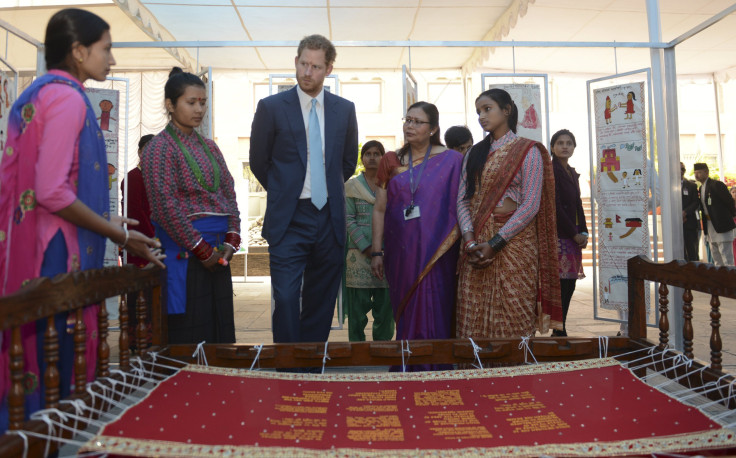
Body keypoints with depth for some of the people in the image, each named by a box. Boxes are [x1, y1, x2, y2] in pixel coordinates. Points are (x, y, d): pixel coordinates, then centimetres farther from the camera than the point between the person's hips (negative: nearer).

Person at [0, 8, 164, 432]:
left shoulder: (36, 96, 15)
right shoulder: (67, 98, -14)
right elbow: (52, 192, -22)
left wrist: (104, 220, 19)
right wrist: (117, 234, -13)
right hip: (53, 252, -9)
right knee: (57, 352, 0)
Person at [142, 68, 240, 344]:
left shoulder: (209, 147, 15)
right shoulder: (159, 148, -5)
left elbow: (229, 195, 13)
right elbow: (166, 207, -12)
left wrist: (231, 241, 0)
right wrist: (202, 251, -12)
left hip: (217, 254, 6)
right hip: (184, 254, -6)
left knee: (220, 329, 9)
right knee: (190, 333, -1)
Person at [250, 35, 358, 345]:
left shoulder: (345, 109, 7)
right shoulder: (271, 107, -1)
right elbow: (258, 161, 7)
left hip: (330, 219, 3)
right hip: (289, 220, -3)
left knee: (321, 302, 10)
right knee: (286, 299, -8)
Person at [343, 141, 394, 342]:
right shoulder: (351, 186, 7)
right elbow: (348, 220, 0)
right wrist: (367, 248, -10)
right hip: (359, 254, -2)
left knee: (385, 307, 5)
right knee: (358, 308, 0)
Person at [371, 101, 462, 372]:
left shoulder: (451, 161, 1)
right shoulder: (391, 161, 9)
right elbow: (379, 209, 8)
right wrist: (376, 252, 2)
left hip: (438, 253, -2)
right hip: (401, 253, 3)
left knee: (435, 315, 0)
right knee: (406, 315, 9)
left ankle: (439, 368, 14)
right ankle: (407, 371, 22)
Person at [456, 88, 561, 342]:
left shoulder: (527, 151, 1)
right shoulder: (475, 153, 16)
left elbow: (531, 205, -9)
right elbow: (462, 200, 7)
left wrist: (495, 243, -16)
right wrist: (470, 240, -10)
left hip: (513, 242, -4)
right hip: (476, 246, 5)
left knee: (514, 319, -3)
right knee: (473, 318, 3)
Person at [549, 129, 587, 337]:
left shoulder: (573, 173, 18)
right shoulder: (551, 170, -8)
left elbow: (577, 205, 19)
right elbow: (555, 206, -14)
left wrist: (583, 232, 7)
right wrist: (574, 234, -10)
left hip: (573, 237, 8)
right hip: (559, 236, -8)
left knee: (569, 284, 7)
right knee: (563, 285, -9)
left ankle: (560, 330, 14)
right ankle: (559, 331, -2)